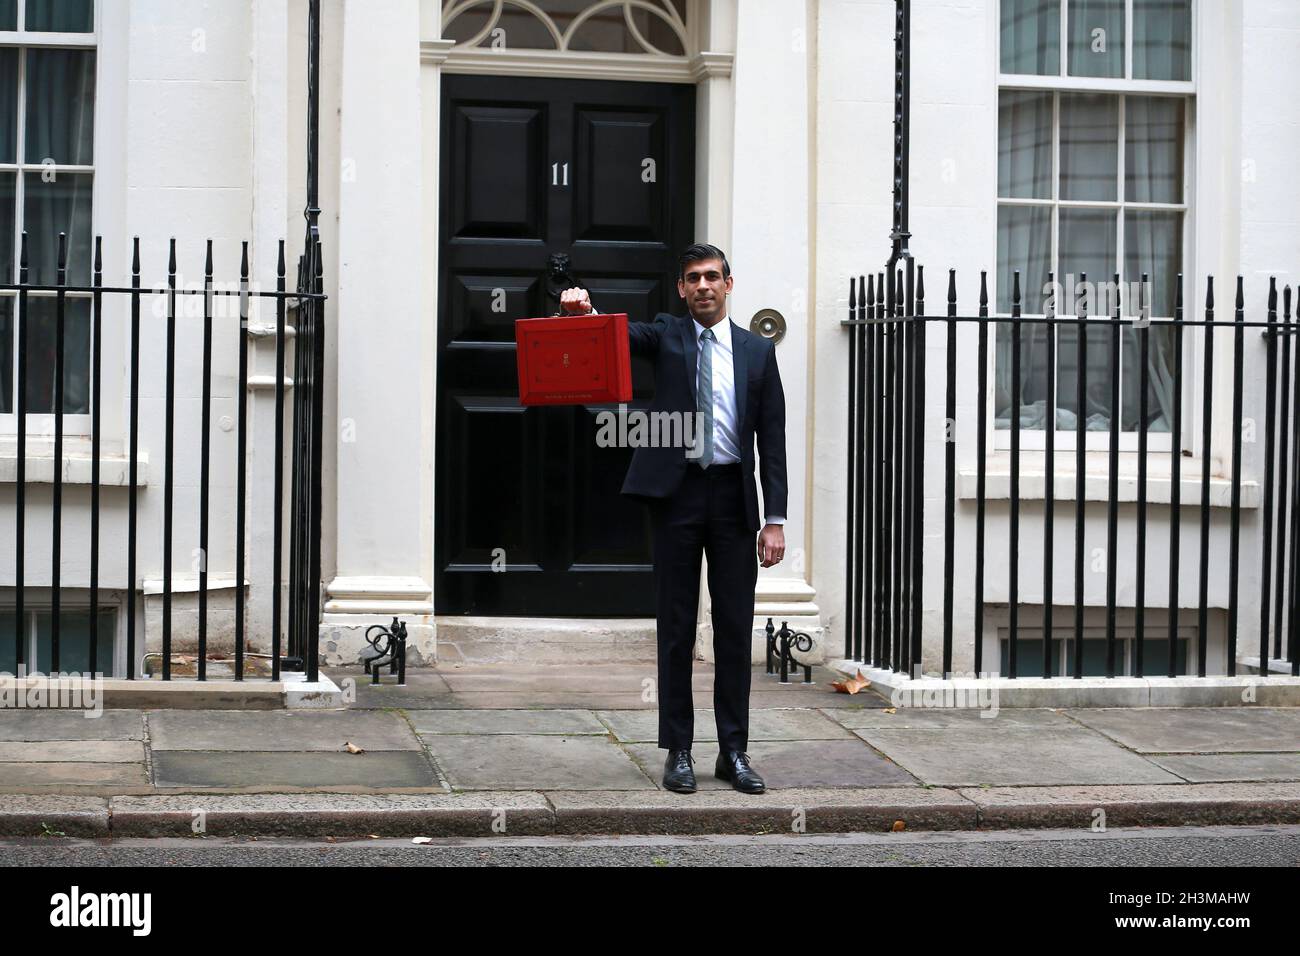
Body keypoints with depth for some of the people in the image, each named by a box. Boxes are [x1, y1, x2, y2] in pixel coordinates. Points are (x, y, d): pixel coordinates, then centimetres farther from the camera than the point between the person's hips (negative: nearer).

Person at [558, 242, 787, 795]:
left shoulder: (757, 350, 8)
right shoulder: (666, 336, 7)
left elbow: (772, 438, 5)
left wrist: (775, 518, -1)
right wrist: (583, 311, -37)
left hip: (734, 495, 1)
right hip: (675, 493, -1)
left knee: (735, 626, 4)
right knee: (675, 625, 3)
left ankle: (734, 751, 12)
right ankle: (678, 752, 10)